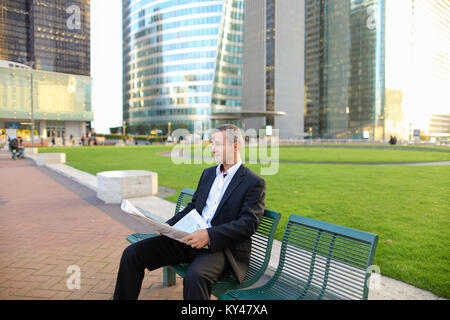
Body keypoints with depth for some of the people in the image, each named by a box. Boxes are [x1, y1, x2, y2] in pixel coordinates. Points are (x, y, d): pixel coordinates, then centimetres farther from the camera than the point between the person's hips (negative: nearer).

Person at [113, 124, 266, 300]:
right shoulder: (208, 173, 18)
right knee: (132, 253, -4)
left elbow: (249, 223, -14)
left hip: (222, 247, -6)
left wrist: (209, 235, -25)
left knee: (194, 276, -38)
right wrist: (168, 225, 4)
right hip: (189, 239, 7)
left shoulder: (255, 183, -5)